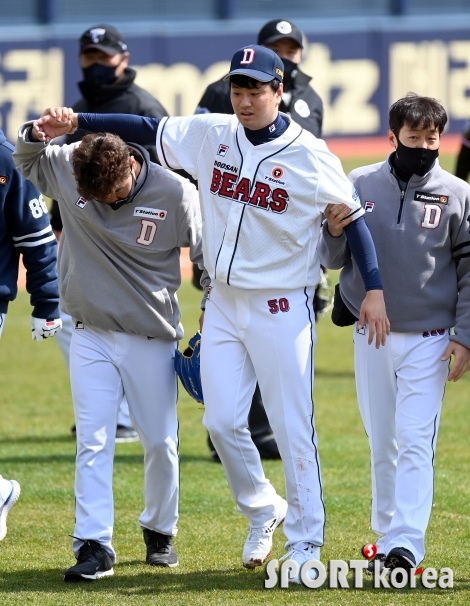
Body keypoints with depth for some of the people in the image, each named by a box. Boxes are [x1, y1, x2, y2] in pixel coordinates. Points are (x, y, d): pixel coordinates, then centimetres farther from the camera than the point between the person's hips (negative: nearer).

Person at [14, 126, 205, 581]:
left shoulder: (175, 194, -14)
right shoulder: (66, 169, -8)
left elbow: (208, 257, -3)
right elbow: (25, 160, 11)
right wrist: (38, 132, -11)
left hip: (151, 339, -1)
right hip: (91, 337, 1)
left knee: (159, 442, 6)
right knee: (92, 443, -5)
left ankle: (159, 531, 27)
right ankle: (94, 545, -6)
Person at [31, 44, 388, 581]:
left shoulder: (308, 155, -11)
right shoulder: (210, 135, 1)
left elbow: (352, 216, -6)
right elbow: (147, 129, 7)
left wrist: (374, 289, -12)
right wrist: (76, 122, -3)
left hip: (281, 308, -4)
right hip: (223, 303, 5)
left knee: (292, 426, -2)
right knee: (222, 422, 4)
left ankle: (305, 542, 8)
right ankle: (262, 510, 28)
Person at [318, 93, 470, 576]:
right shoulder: (360, 185, 2)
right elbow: (333, 260, 6)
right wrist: (333, 233, -16)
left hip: (429, 340, -2)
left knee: (415, 443, -10)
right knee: (382, 445, 10)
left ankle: (405, 545, -16)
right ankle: (385, 536, 20)